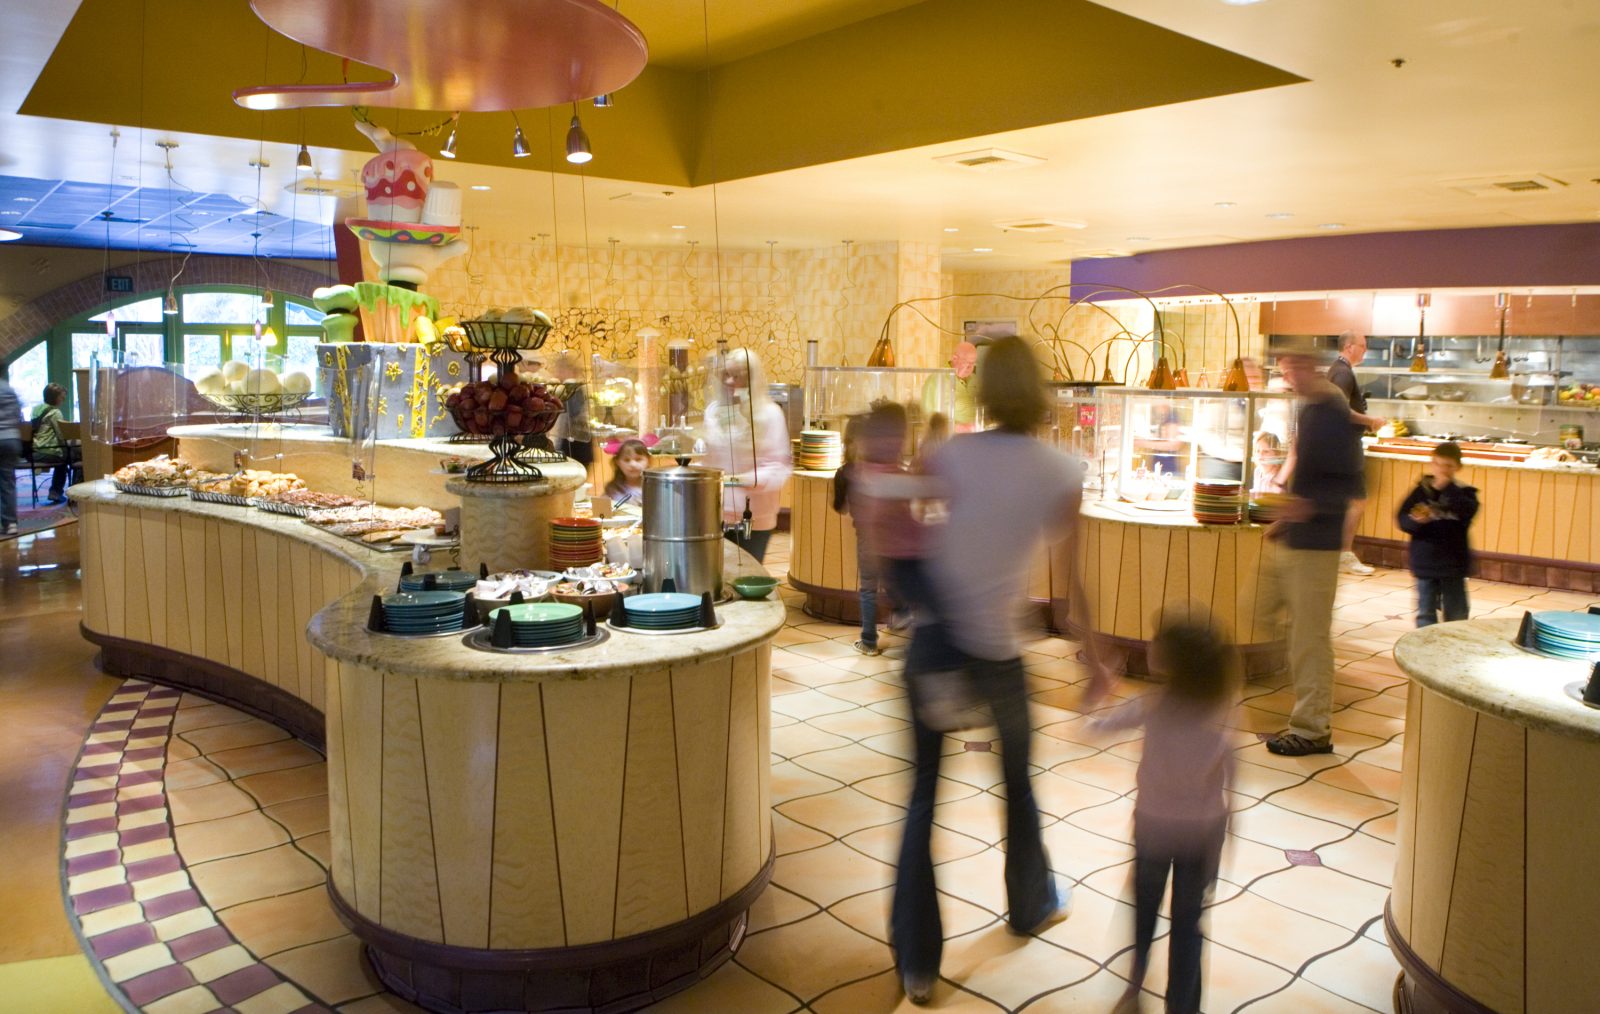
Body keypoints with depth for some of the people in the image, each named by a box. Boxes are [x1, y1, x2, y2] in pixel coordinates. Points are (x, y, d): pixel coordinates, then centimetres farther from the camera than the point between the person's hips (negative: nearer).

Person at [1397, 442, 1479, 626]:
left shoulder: (1464, 493, -2)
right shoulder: (1421, 491, 0)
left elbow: (1468, 511, -23)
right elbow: (1403, 520, -3)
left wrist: (1447, 488, -25)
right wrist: (1416, 520, -24)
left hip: (1453, 565, -1)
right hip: (1425, 564, 1)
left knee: (1456, 615, 10)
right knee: (1425, 614, 8)